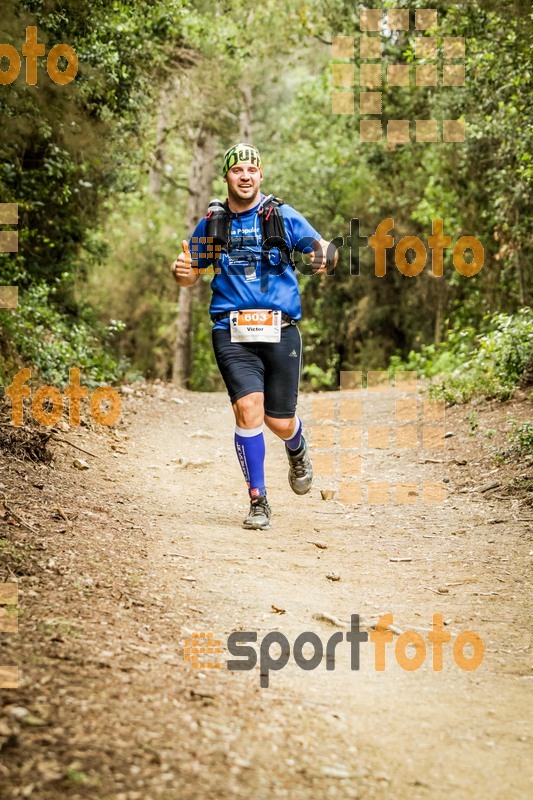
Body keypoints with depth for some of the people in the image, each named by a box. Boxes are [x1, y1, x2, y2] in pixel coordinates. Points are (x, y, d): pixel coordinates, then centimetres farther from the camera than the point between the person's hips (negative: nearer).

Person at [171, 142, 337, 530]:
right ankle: (258, 501, -4)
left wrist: (325, 258, -22)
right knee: (248, 408, -17)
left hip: (280, 329, 0)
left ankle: (298, 450, 42)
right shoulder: (211, 222, 7)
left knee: (279, 422, 3)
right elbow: (192, 275, 15)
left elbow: (325, 250, 3)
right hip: (231, 331, 0)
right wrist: (181, 272, -9)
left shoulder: (284, 216, 1)